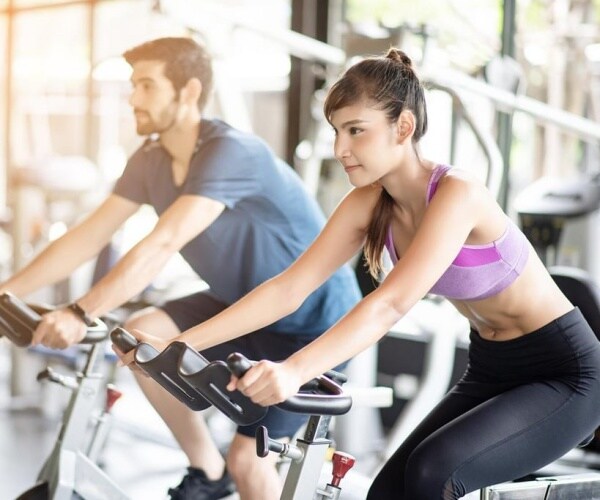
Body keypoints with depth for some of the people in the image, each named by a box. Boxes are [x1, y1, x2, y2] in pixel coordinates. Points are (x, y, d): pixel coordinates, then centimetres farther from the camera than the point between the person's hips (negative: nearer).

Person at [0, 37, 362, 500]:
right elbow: (88, 237, -4)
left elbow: (163, 244, -39)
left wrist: (81, 313, -46)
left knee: (247, 458, -14)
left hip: (311, 319, -7)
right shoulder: (150, 160, -4)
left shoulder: (230, 151, -28)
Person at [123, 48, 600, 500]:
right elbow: (288, 289, -10)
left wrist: (295, 370, -53)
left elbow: (391, 303, -39)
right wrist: (178, 343, -19)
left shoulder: (457, 193, -27)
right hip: (491, 371, 7)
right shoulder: (368, 204, -5)